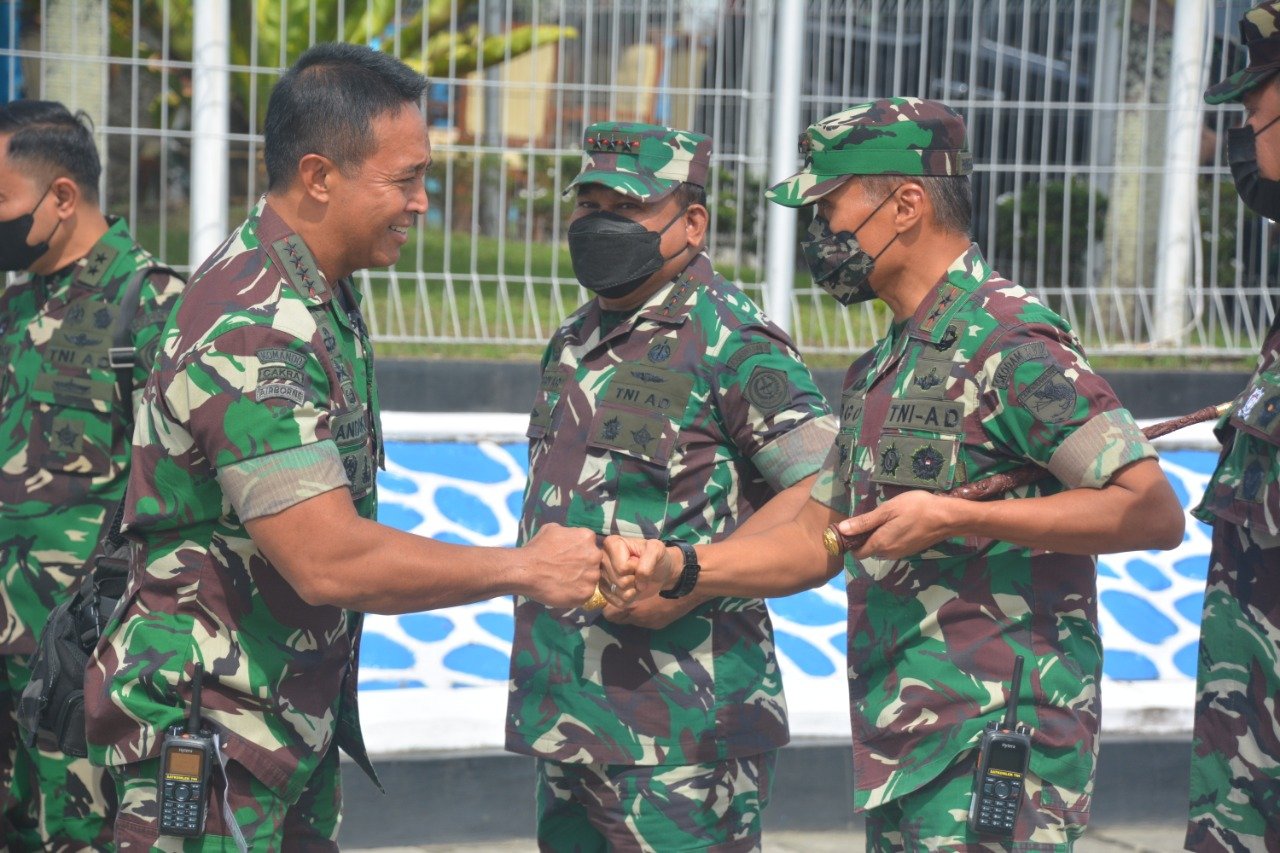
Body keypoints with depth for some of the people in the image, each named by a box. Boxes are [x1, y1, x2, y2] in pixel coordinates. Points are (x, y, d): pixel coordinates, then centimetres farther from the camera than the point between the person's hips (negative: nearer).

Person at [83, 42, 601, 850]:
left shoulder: (323, 296, 7)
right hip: (208, 733, -9)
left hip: (298, 715, 9)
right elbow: (329, 560, -29)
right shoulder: (249, 334, -24)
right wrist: (525, 569, -20)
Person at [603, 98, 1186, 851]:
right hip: (902, 752, 9)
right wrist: (676, 569, 6)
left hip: (993, 751, -9)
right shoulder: (881, 370, 18)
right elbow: (816, 539, 22)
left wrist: (952, 515, -21)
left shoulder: (1009, 342, -12)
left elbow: (1154, 512, -19)